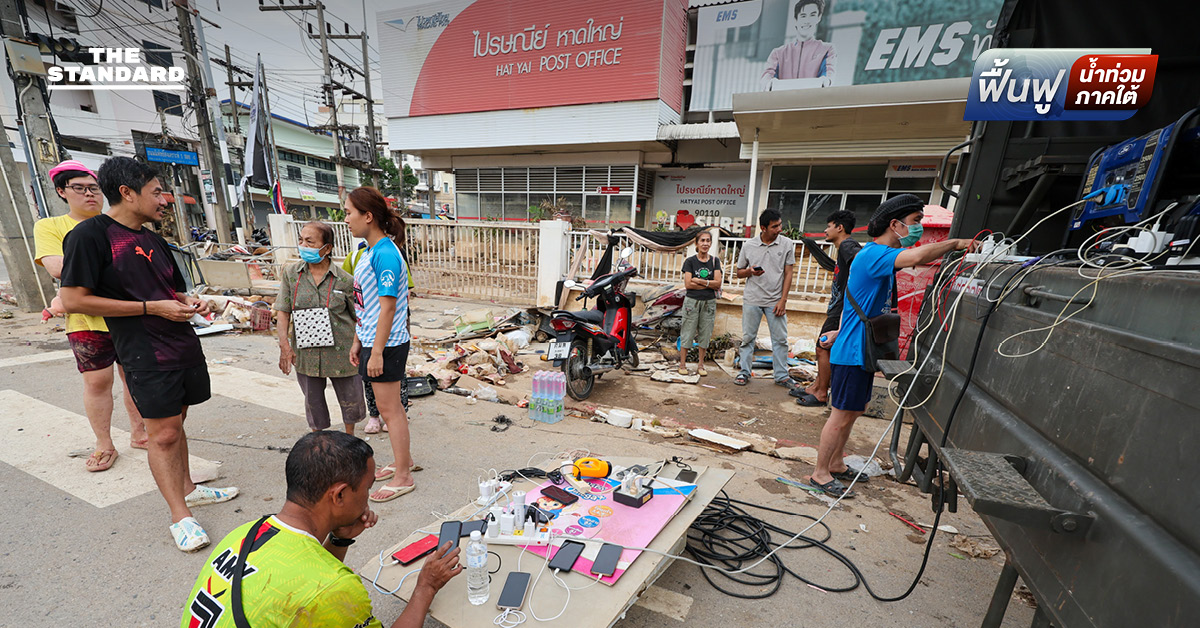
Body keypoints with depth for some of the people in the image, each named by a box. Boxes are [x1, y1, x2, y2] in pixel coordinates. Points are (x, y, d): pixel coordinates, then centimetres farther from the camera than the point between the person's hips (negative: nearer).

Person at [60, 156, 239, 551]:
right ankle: (180, 517, 8)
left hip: (183, 344, 7)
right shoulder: (91, 234, -9)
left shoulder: (152, 240, 15)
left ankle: (187, 489, 29)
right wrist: (152, 307, -16)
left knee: (175, 422, 17)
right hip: (146, 354, -7)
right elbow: (74, 299, -14)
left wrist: (190, 302, 3)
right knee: (162, 433, -2)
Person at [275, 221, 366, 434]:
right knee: (313, 401, 16)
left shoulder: (344, 280, -7)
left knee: (350, 400, 11)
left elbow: (358, 317, -2)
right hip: (306, 352, 2)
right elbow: (283, 312, 1)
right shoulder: (290, 274, 0)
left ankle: (350, 437, 37)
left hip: (341, 352, -2)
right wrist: (285, 344, -8)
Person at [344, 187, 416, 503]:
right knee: (390, 407, 19)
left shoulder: (385, 255, -20)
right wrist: (357, 341, 18)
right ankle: (403, 460, 36)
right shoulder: (369, 252, 11)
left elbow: (387, 308, -22)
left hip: (387, 344, -9)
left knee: (389, 409, 1)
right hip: (373, 341, 9)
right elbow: (364, 306, 15)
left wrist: (377, 352, -19)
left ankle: (403, 477, 16)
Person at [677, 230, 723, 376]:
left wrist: (699, 281, -13)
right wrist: (709, 284, -11)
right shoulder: (690, 261, -2)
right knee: (688, 332, 1)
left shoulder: (715, 261, 5)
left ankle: (700, 364, 21)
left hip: (709, 302, 3)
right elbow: (687, 284, -11)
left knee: (705, 334, 8)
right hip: (692, 301, -2)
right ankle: (682, 364, 11)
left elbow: (718, 283, -4)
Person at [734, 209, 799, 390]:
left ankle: (781, 375, 17)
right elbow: (739, 272, 9)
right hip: (752, 300, 0)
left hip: (775, 300, 0)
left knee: (780, 339, 5)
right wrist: (750, 271, -15)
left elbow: (788, 274, 1)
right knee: (748, 337, 6)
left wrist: (783, 300, -5)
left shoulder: (787, 244, 0)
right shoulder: (748, 245, 0)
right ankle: (744, 372, 17)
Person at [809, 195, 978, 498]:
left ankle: (835, 465, 31)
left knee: (852, 413, 18)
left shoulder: (882, 256, 16)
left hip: (863, 351, 11)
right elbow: (915, 257, -32)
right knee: (842, 415, -3)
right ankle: (820, 474, 9)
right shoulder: (873, 254, -17)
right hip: (852, 352, -11)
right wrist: (955, 243, -18)